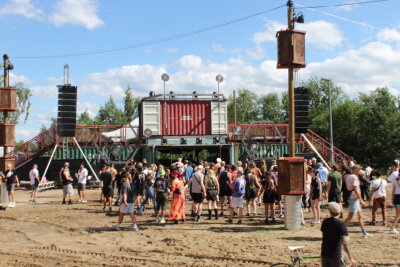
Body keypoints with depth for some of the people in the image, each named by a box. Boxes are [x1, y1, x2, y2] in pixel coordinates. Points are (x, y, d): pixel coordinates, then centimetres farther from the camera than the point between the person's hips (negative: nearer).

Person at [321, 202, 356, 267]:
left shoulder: (325, 222, 3)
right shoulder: (341, 224, -13)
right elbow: (344, 242, -19)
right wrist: (350, 257, -18)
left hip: (324, 254, 5)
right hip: (336, 254, -5)